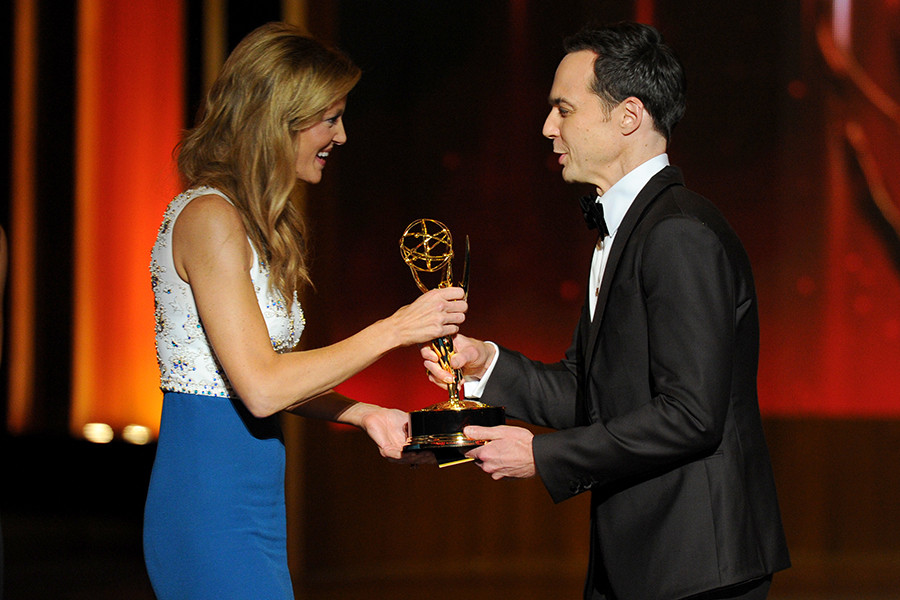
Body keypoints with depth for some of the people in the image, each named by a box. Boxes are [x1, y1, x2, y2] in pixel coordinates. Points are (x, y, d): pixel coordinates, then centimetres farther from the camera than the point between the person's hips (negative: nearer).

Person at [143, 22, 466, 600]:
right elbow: (261, 386, -21)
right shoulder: (210, 218, -15)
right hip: (212, 509, -10)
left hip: (251, 505, 10)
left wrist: (363, 413, 8)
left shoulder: (249, 221, 15)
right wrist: (394, 329, -16)